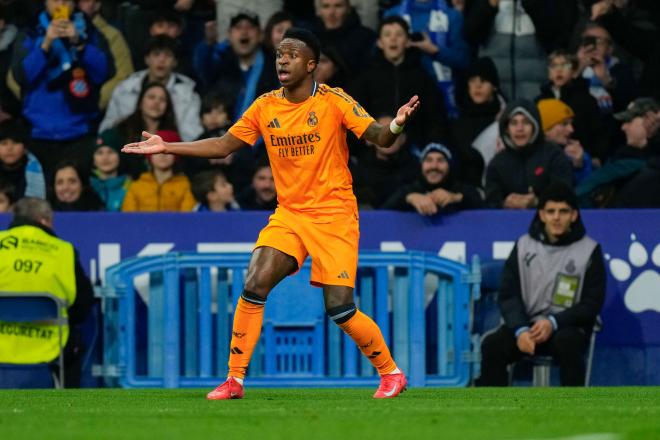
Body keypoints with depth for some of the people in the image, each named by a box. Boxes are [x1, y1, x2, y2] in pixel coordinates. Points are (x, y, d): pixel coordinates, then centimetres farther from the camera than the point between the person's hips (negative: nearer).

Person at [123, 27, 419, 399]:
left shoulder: (333, 101, -9)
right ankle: (235, 380, -6)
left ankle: (391, 373, 11)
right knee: (254, 286, -15)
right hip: (289, 213, 4)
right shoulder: (265, 107, 3)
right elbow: (223, 146, 11)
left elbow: (377, 136, -16)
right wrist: (166, 147, 7)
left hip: (334, 215, -4)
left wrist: (396, 125, -40)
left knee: (340, 309, -10)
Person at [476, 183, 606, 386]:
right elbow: (508, 295, 3)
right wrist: (520, 330, -17)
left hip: (567, 327, -2)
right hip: (526, 324, 2)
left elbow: (592, 303, -2)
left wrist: (553, 323, -16)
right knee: (492, 345, -26)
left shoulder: (589, 250, 0)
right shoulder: (524, 246, 6)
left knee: (567, 343, -37)